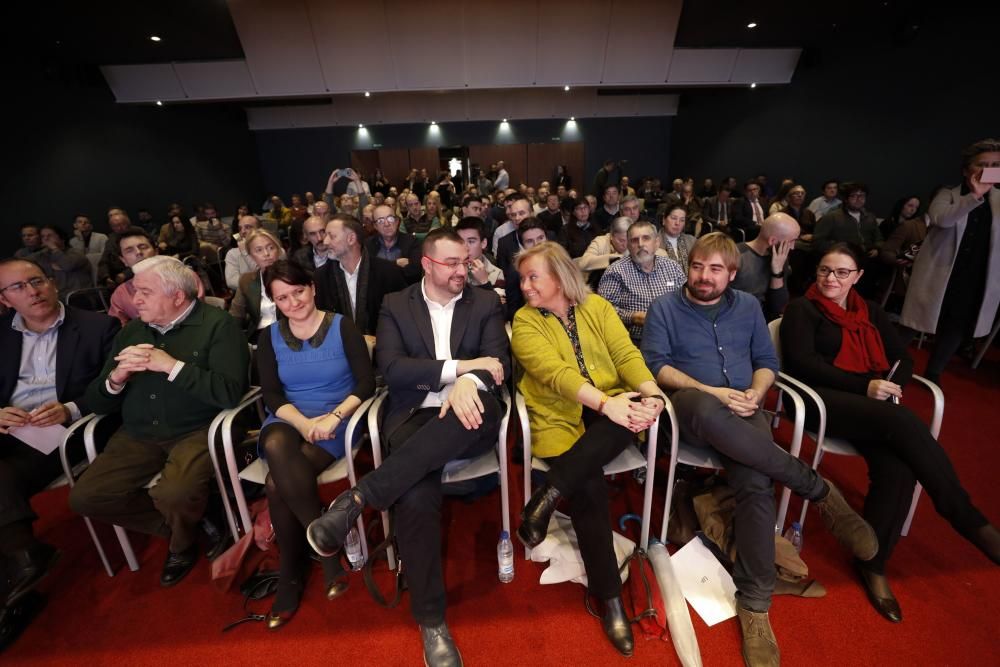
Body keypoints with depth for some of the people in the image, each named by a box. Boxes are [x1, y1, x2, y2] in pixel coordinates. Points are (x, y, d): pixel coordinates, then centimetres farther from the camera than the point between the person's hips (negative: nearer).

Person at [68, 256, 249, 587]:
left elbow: (229, 392, -20)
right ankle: (175, 524, 13)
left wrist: (172, 366, -21)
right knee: (84, 497, -9)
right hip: (139, 435, 7)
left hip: (196, 431, -6)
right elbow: (96, 402, 13)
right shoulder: (131, 332, 11)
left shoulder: (217, 325, -8)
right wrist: (115, 379, -9)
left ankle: (183, 542, 8)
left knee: (173, 494, -28)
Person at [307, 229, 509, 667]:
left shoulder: (485, 303, 12)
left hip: (464, 417, 1)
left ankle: (358, 498, -28)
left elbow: (500, 363, -1)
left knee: (480, 407, -37)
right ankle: (432, 622, -7)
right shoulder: (396, 305, 9)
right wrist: (459, 366, -14)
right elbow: (391, 369, -5)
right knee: (416, 496, -30)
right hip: (414, 416, 0)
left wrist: (469, 382, -24)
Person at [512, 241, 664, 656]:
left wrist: (651, 393, -23)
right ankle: (611, 599, -2)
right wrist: (605, 403, -33)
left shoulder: (597, 306, 7)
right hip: (559, 418, -2)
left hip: (609, 410, 3)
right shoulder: (525, 321, -3)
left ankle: (547, 496, -24)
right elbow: (555, 373, -18)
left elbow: (627, 354, -3)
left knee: (633, 417, -32)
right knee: (589, 488, -24)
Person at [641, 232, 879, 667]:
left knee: (756, 483, -29)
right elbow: (657, 365, -3)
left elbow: (767, 362, 17)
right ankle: (819, 490, -20)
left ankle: (754, 605, -15)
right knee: (706, 409, -40)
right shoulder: (664, 308, 8)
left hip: (741, 411, 3)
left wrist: (755, 393, -6)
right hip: (691, 406, -2)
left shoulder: (748, 307, 20)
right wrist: (711, 392, -15)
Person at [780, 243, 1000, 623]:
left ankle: (873, 564, -12)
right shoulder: (802, 310, 5)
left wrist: (890, 385, -8)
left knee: (897, 466, -24)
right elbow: (803, 362, -9)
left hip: (874, 407, 5)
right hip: (823, 400, -5)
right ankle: (968, 519, -17)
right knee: (903, 422, -31)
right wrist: (864, 386, -16)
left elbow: (903, 358, 15)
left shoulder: (871, 313, 24)